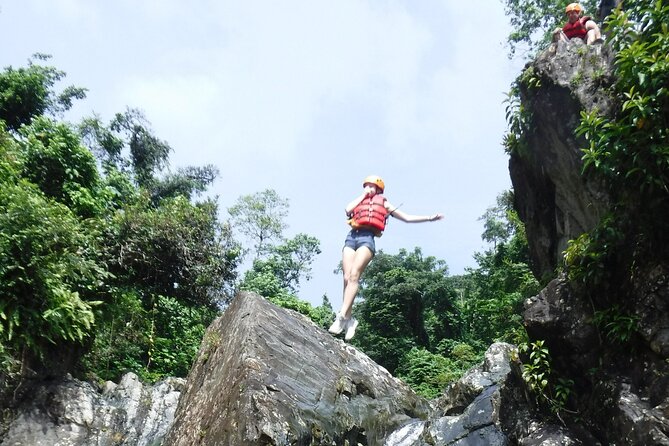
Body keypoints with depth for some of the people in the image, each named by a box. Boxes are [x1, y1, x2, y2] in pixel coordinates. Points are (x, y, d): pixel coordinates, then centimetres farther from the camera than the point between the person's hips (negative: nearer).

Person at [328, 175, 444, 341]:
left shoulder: (383, 203, 24)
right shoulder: (359, 201, 31)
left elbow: (407, 218, 25)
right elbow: (348, 209, 8)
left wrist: (429, 218, 19)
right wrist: (363, 195, 18)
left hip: (367, 238, -3)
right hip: (351, 237, 3)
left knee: (354, 275, -22)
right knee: (347, 277, -11)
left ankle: (342, 316, -32)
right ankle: (349, 319, -8)